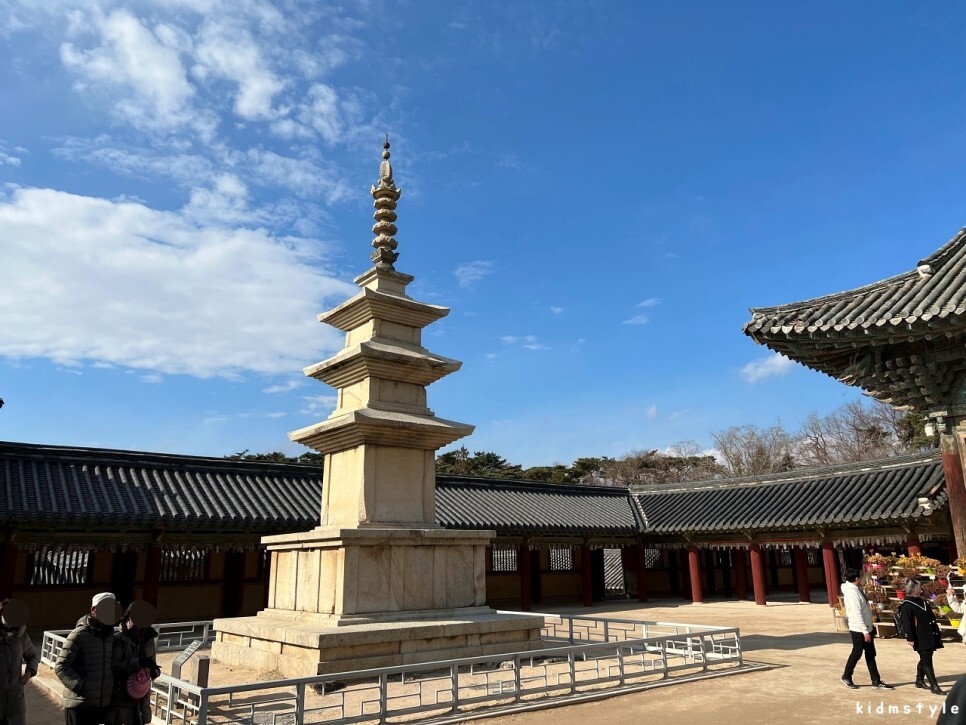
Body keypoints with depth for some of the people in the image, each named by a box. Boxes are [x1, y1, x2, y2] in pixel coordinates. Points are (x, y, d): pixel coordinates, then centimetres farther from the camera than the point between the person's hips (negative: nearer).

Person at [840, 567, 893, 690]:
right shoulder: (851, 592, -23)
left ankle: (876, 681, 19)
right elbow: (857, 614, -25)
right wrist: (865, 631, -23)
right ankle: (846, 677, 19)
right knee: (856, 653, 3)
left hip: (867, 628, 9)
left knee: (870, 654, 12)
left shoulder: (857, 589, 9)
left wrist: (870, 628, 19)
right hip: (858, 630, -9)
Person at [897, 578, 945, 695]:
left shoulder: (923, 602, 14)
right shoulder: (907, 606, -13)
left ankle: (919, 681, 31)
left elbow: (932, 618, 21)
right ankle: (934, 686, -4)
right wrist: (910, 638, -19)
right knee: (927, 662, -7)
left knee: (924, 660, 18)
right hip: (920, 639, -9)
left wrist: (937, 632, 18)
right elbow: (906, 623, -16)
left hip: (930, 637, 9)